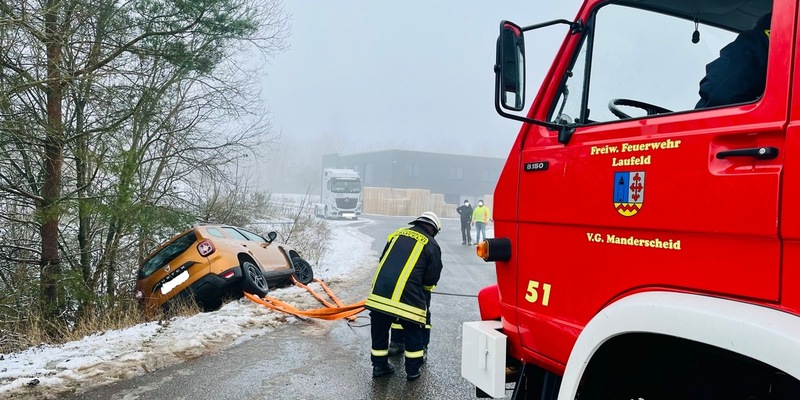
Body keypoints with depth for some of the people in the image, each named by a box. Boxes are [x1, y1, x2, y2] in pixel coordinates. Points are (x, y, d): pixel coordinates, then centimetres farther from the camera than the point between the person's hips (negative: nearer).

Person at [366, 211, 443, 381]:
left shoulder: (398, 233, 18)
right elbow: (432, 278, 3)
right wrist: (425, 290, 25)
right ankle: (413, 370, 22)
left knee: (380, 328, 18)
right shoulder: (431, 245, 4)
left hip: (380, 290, 4)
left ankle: (379, 365, 29)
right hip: (408, 295, -4)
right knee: (413, 331, 14)